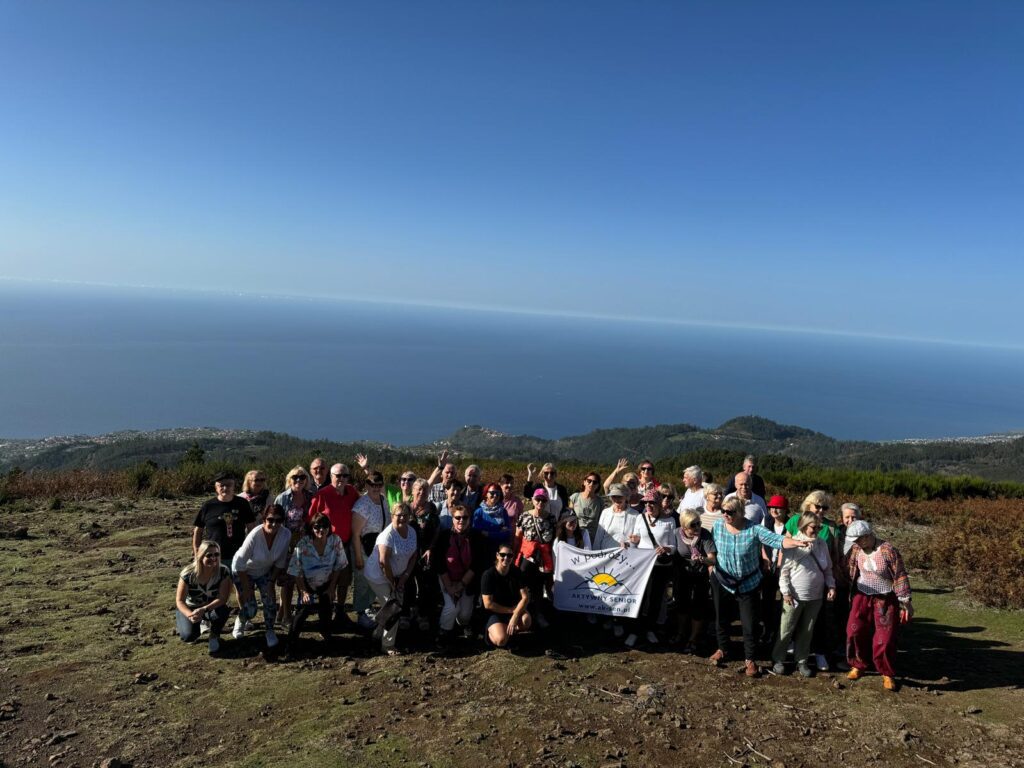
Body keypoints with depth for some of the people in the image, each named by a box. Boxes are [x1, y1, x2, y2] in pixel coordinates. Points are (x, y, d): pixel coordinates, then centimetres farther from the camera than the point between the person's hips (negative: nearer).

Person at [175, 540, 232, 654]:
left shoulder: (223, 571, -24)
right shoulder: (188, 574, -26)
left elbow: (223, 598, -24)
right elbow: (179, 600, -20)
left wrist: (203, 610, -39)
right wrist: (190, 615, -39)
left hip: (211, 607, 0)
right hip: (190, 608, 0)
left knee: (222, 611, -34)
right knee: (189, 636, -25)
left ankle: (214, 636, -1)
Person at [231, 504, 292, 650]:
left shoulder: (285, 535, -26)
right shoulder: (255, 535, -35)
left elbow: (280, 563, -9)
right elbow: (239, 563, -24)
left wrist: (272, 582, -7)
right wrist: (246, 588, -16)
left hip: (265, 571, 3)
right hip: (244, 572, -3)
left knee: (270, 601, -9)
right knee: (250, 610, -4)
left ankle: (270, 631, 18)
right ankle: (239, 620, 31)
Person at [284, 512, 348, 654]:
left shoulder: (336, 541, -17)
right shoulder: (303, 544, -22)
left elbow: (339, 566, -5)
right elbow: (295, 571, -15)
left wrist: (332, 587, -6)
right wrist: (304, 591, -17)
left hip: (326, 583, 2)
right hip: (307, 584, -2)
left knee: (325, 606, -8)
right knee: (305, 607, -15)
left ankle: (325, 633, 20)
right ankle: (290, 641, -1)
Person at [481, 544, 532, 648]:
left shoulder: (516, 572, -5)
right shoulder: (488, 575, -16)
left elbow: (525, 597, -10)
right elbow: (488, 604, -16)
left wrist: (515, 616, -24)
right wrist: (511, 610, -14)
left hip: (515, 609, 3)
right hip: (495, 613, -3)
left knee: (526, 620, -30)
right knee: (501, 641, -29)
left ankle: (508, 630, 1)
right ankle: (491, 632, 6)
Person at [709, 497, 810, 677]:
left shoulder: (754, 529, -19)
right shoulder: (718, 525, -9)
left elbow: (776, 540, -30)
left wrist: (798, 543, -45)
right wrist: (711, 568, 4)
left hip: (747, 585, -3)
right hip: (722, 582, 3)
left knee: (749, 624, 4)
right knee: (720, 618, 18)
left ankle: (749, 660, 25)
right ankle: (723, 649, 42)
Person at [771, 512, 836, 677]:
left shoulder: (822, 544, 2)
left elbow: (827, 569, 12)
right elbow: (784, 570, -10)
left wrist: (831, 585, 0)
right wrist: (786, 592, -13)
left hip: (815, 597, 4)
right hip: (795, 596, -4)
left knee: (807, 631, 15)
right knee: (786, 629, 6)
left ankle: (801, 660, 29)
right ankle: (778, 659, 21)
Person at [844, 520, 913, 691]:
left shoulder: (888, 551, -20)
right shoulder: (856, 549, -5)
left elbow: (900, 577, -14)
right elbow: (852, 571, 8)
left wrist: (906, 603, -12)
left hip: (885, 600, -4)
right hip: (862, 596, 4)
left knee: (885, 638, -1)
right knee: (855, 632, 2)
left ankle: (888, 674, 18)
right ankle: (859, 665, 22)